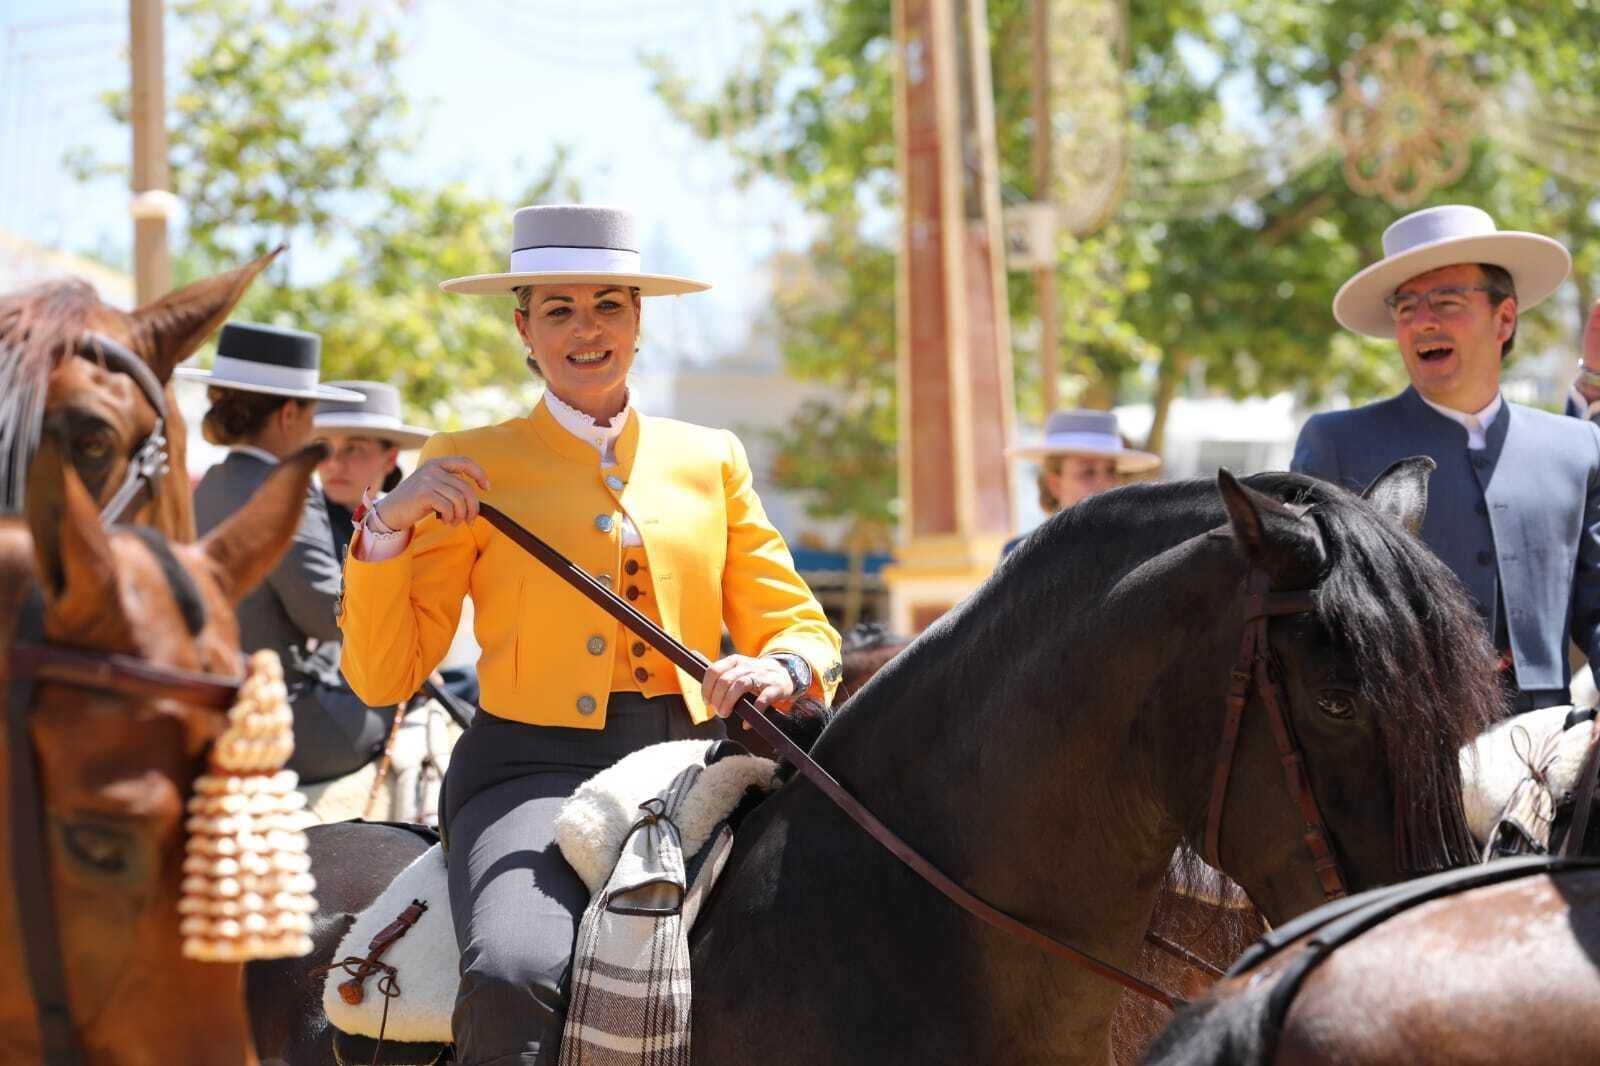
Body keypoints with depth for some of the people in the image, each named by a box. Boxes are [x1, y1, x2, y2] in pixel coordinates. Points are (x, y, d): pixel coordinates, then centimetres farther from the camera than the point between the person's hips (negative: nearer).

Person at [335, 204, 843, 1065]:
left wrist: (781, 670, -9)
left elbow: (798, 626, 15)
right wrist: (386, 530, -10)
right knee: (515, 979, -35)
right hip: (536, 770, -3)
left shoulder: (710, 461, 17)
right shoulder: (468, 469, 9)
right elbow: (383, 677, 5)